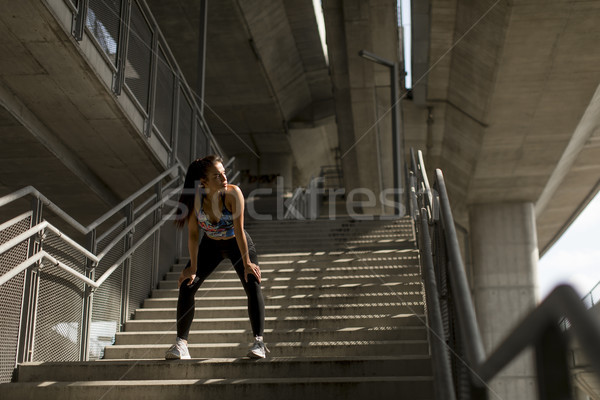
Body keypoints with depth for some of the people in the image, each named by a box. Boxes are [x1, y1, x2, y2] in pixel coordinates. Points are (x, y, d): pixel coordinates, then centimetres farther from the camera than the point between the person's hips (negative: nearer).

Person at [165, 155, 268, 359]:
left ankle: (259, 342, -13)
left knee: (253, 286, -19)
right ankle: (181, 343, 4)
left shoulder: (233, 193, -30)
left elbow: (239, 230, -28)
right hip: (211, 245, 2)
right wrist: (193, 267, -14)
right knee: (186, 287, -8)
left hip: (237, 244, -2)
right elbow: (193, 234, -17)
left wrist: (247, 262, -24)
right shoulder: (195, 198, -25)